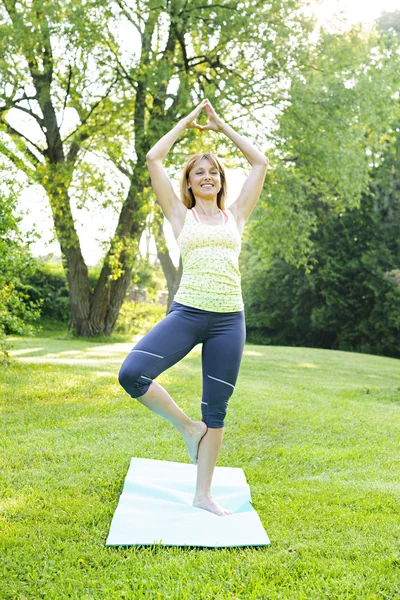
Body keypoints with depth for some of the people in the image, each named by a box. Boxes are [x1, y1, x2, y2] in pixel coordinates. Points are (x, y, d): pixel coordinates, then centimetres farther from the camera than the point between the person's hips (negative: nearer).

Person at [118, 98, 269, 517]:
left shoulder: (235, 215, 15)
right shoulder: (181, 215, 11)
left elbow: (261, 163, 18)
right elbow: (153, 158, 7)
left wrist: (222, 126, 22)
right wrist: (187, 121, 16)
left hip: (228, 320, 2)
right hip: (186, 312, -1)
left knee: (216, 409, 6)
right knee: (131, 375, -22)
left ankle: (203, 495, 20)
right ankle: (187, 428, 4)